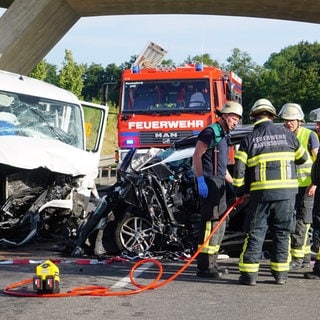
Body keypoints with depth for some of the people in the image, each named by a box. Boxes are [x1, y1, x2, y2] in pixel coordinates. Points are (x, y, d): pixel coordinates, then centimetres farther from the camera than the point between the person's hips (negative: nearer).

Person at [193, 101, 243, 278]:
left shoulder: (224, 136, 22)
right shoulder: (211, 132, -8)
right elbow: (197, 155, -17)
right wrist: (200, 180, -24)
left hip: (219, 183, 11)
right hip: (209, 183, -11)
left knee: (219, 224, 15)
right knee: (210, 222, -13)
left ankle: (211, 263, 24)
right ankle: (204, 267, -12)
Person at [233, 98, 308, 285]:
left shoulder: (249, 139, 2)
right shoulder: (287, 134, 6)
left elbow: (239, 169, -2)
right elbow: (303, 157, 20)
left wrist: (240, 191, 11)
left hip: (261, 192, -1)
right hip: (287, 191, 1)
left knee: (255, 233, 5)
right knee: (282, 233, 11)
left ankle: (249, 274, 2)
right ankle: (280, 274, 12)